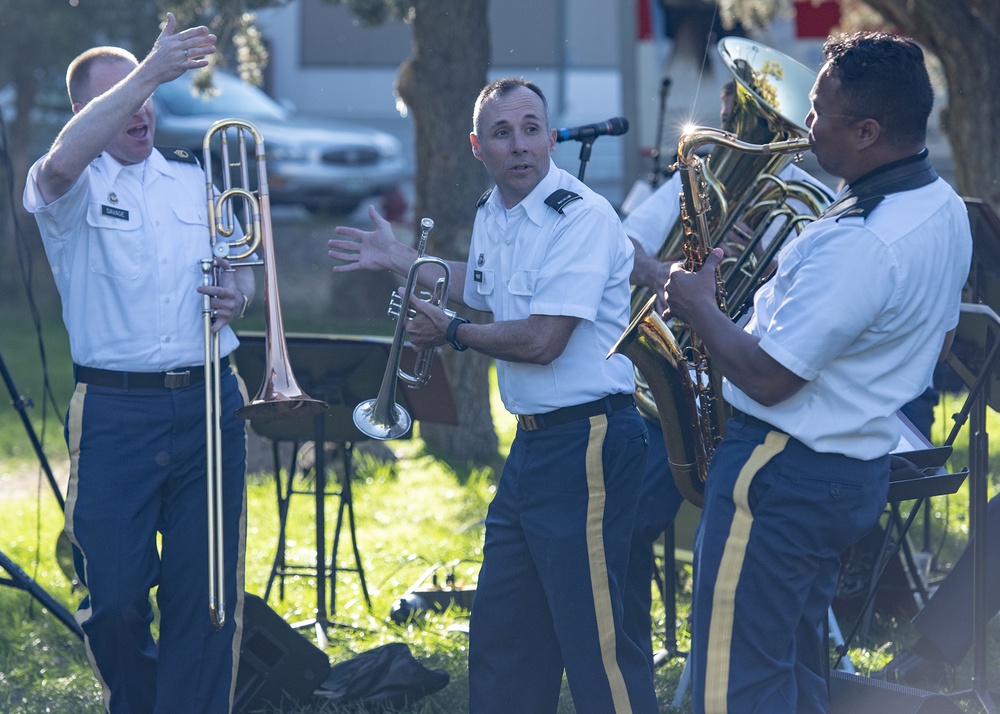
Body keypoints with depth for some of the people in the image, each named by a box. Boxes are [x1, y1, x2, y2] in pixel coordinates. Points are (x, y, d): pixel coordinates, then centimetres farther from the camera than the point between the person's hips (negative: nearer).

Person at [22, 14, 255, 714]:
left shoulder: (195, 179, 15)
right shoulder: (71, 189, -1)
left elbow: (239, 269, 24)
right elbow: (61, 162, -26)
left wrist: (236, 294, -2)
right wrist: (149, 71, -34)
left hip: (208, 405, 4)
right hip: (115, 414, -3)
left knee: (206, 594, 1)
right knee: (115, 598, -2)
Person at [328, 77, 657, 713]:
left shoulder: (583, 217, -17)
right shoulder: (493, 215, 11)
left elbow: (541, 340, -23)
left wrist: (451, 333, -8)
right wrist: (401, 259, 32)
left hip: (589, 440, -9)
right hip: (532, 441, 10)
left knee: (594, 637, -9)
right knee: (502, 635, 18)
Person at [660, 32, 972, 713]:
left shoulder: (859, 245, -29)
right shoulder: (947, 209, 3)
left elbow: (766, 378, -26)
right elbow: (938, 342, 18)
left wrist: (699, 305, -10)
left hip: (785, 474, -10)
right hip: (861, 469, 10)